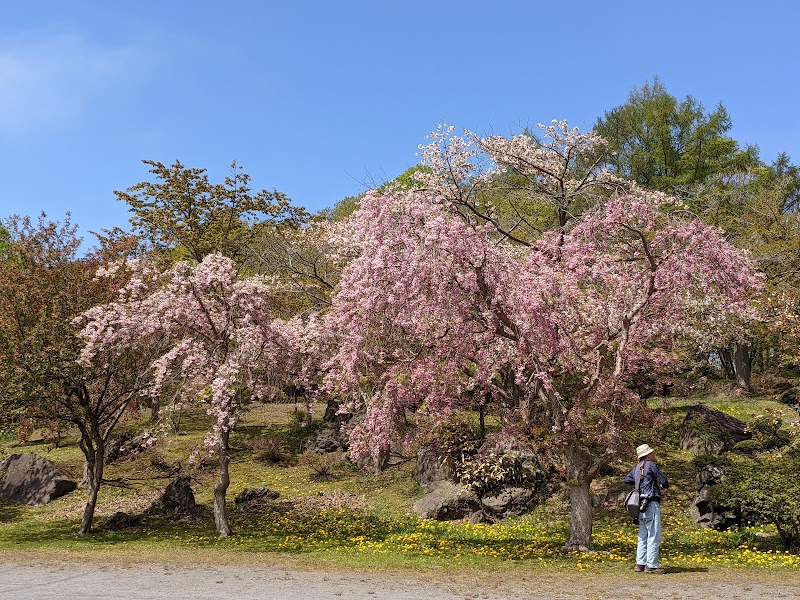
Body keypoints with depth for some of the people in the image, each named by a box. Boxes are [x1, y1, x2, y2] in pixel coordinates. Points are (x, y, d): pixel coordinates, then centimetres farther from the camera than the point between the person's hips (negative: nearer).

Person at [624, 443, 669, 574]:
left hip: (641, 505, 8)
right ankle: (651, 566, -5)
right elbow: (665, 483, -9)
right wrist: (662, 485, 13)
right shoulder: (651, 465, -9)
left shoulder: (637, 467, 14)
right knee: (654, 536, -5)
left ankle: (640, 564, 14)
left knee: (643, 536, 13)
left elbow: (627, 479, 27)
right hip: (651, 504, -8)